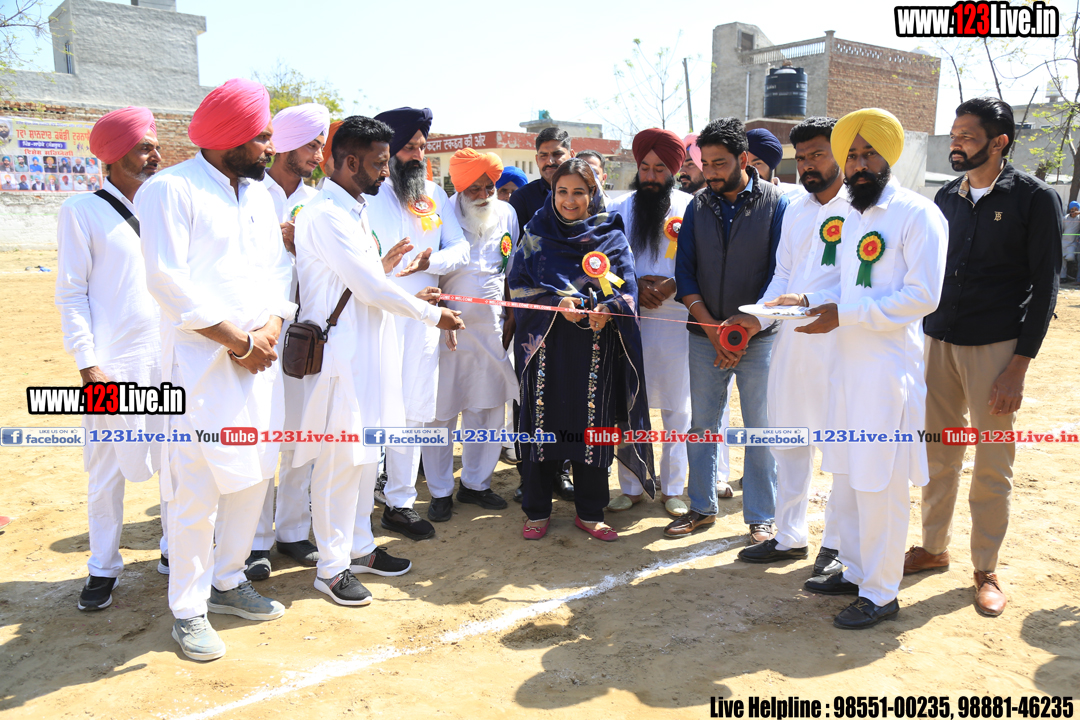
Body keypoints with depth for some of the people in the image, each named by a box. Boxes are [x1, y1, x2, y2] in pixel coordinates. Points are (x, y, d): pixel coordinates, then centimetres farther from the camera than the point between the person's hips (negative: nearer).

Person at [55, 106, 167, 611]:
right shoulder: (82, 211, -2)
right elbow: (70, 295, -4)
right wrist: (88, 364, -12)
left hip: (170, 360, 5)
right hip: (113, 365, -4)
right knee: (107, 469, 4)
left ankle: (174, 551, 26)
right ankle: (103, 569, 19)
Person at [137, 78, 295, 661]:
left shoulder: (258, 193, 16)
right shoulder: (170, 190, -7)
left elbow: (279, 267, 12)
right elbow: (169, 282, -16)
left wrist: (270, 328, -7)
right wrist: (240, 342, -14)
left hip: (259, 361, 7)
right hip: (201, 366, -7)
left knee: (253, 475, 12)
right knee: (197, 488, -3)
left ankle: (228, 580, 30)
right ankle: (188, 609, 14)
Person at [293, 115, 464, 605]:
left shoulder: (353, 210, 15)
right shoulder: (326, 215, -16)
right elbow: (371, 289, -18)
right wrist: (431, 314, -9)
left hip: (367, 353, 10)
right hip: (341, 356, -10)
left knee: (365, 453, 16)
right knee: (340, 459, -1)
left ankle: (359, 546, 30)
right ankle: (331, 566, 12)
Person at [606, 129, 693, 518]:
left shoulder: (690, 208, 2)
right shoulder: (618, 208, 8)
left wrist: (670, 286, -16)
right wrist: (635, 285, -9)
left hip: (675, 318, -1)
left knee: (677, 408, 7)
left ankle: (672, 489, 21)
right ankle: (631, 487, 20)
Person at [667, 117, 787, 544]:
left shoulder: (775, 204, -4)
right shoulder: (698, 206, 7)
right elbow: (685, 271, 4)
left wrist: (748, 325, -14)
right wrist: (710, 325, -8)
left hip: (758, 337, -3)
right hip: (705, 336, 4)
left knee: (760, 430, 4)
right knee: (701, 425, 10)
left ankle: (761, 517, 18)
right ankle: (702, 508, 25)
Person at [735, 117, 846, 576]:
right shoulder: (794, 211, 17)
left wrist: (811, 303, -24)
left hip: (838, 341, -6)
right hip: (790, 337, 7)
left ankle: (836, 544, 16)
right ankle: (790, 536, 25)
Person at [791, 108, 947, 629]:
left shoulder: (918, 214, -9)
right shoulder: (853, 218, 17)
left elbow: (923, 296, -17)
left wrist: (843, 315, -19)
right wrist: (811, 301, 4)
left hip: (890, 368, -8)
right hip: (848, 364, 8)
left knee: (881, 483, -2)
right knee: (845, 474, 15)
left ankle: (881, 593, 12)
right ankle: (854, 570, 31)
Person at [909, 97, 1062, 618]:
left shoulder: (1035, 199, -3)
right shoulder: (947, 198, 11)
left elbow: (1045, 287, -5)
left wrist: (1018, 368, -11)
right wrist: (924, 335, 10)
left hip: (996, 347, -4)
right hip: (939, 341, 4)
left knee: (993, 462, 3)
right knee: (939, 453, 10)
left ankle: (986, 569, 17)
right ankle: (933, 547, 25)